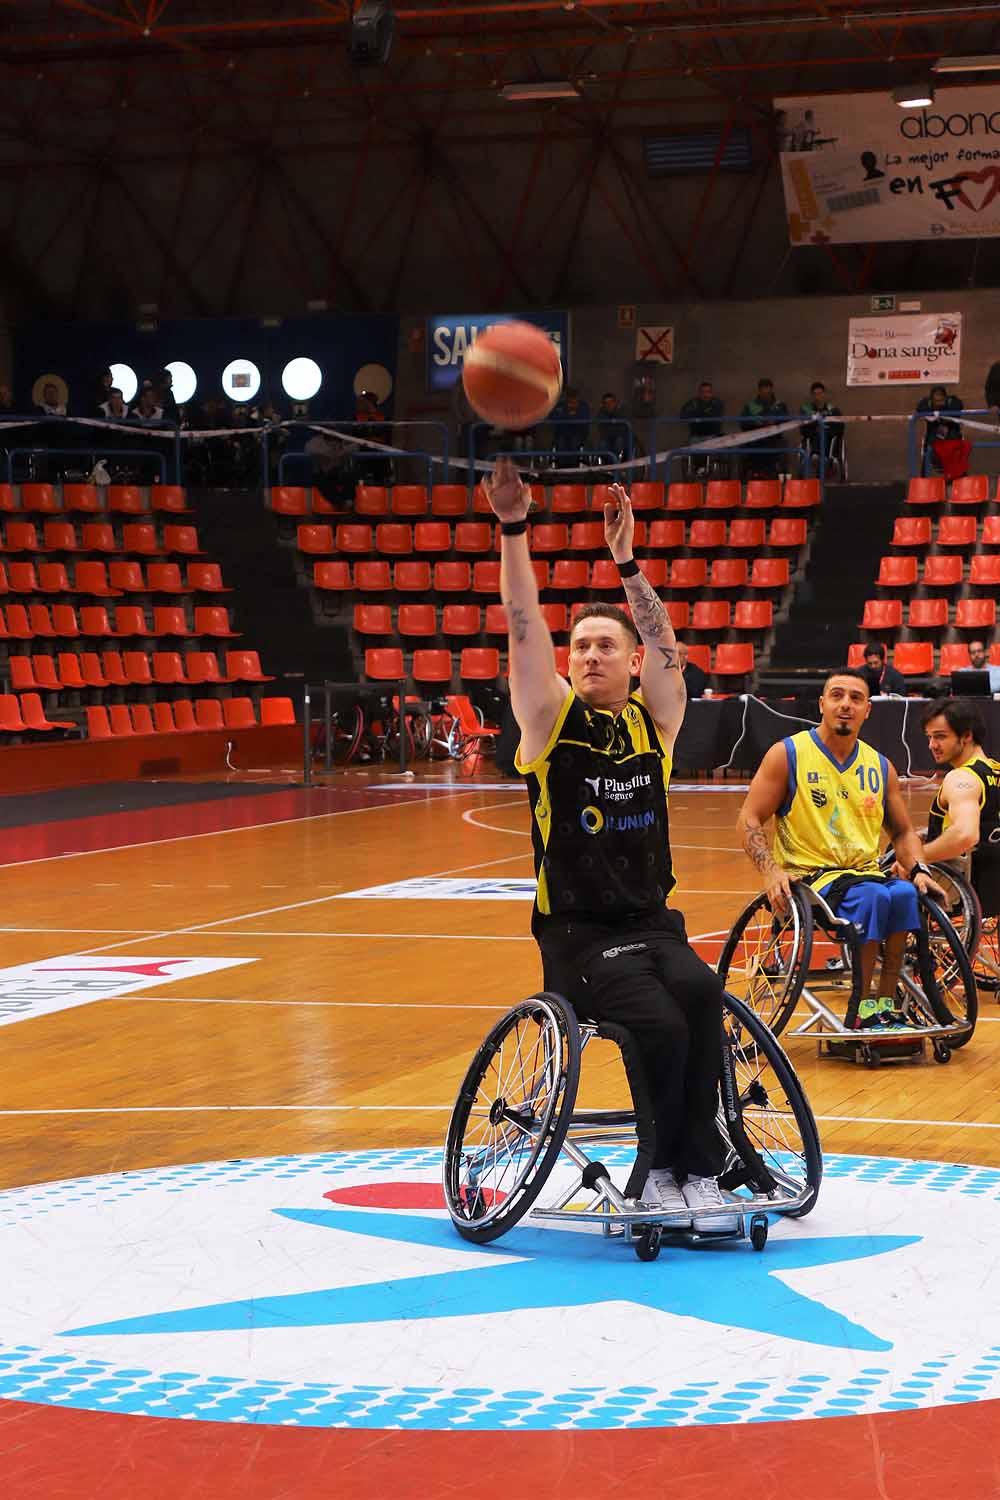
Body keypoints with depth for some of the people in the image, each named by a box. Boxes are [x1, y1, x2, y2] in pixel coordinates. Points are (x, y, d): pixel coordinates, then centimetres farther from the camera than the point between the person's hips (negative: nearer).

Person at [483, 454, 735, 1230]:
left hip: (654, 924, 3)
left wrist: (626, 561, -19)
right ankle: (672, 1170, -9)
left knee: (703, 997, -29)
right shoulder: (551, 717, 2)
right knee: (662, 1024, -28)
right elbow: (524, 629, -10)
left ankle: (692, 1170, -21)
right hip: (579, 937, -3)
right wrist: (513, 529, -21)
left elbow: (665, 644, -8)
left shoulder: (654, 720, 8)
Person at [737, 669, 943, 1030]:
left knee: (906, 895, -30)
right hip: (808, 877, -4)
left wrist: (919, 869, 1)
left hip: (866, 874, 4)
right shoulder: (788, 754, 1)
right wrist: (771, 872, -16)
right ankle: (862, 1005, -22)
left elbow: (903, 831, 22)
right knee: (873, 897, -34)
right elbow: (749, 819, -1)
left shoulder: (880, 767, 14)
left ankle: (886, 1003, -21)